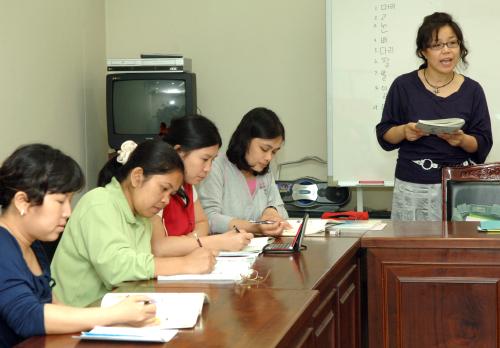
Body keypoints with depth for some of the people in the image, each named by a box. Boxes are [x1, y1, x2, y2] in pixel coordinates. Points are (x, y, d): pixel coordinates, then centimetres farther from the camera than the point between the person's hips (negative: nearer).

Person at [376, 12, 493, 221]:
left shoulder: (472, 90, 5)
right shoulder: (404, 86, 2)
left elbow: (483, 145, 4)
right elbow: (384, 135, 5)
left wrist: (462, 140, -16)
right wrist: (404, 131, -15)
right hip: (413, 188, -1)